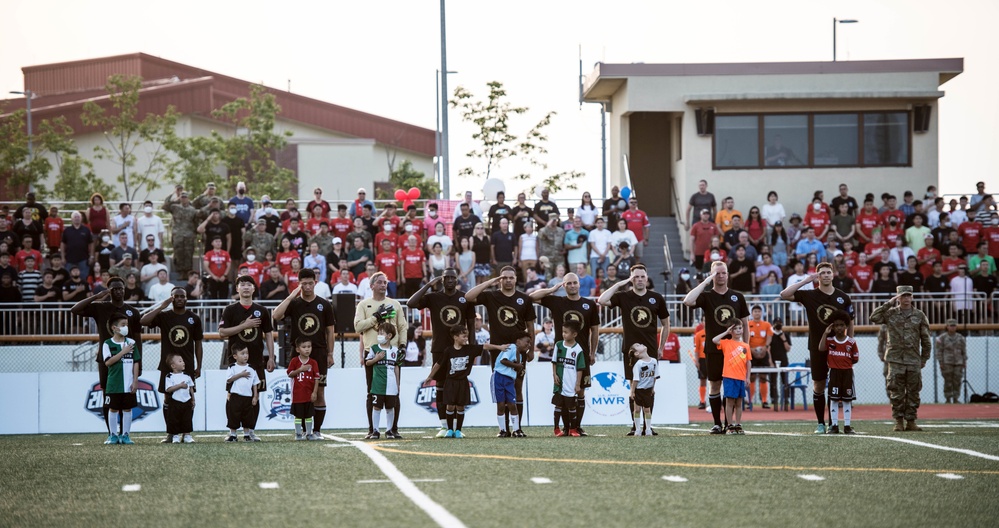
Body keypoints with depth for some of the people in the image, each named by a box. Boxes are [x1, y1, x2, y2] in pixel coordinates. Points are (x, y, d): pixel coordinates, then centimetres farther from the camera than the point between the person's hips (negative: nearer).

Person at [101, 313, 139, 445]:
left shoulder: (131, 343, 4)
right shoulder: (108, 344, -3)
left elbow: (136, 363, 4)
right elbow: (108, 362, -14)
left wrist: (135, 381, -1)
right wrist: (123, 352, -16)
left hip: (129, 384, 2)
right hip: (113, 384, -2)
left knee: (127, 408, 5)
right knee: (113, 408, 5)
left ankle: (125, 435, 12)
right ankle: (113, 435, 14)